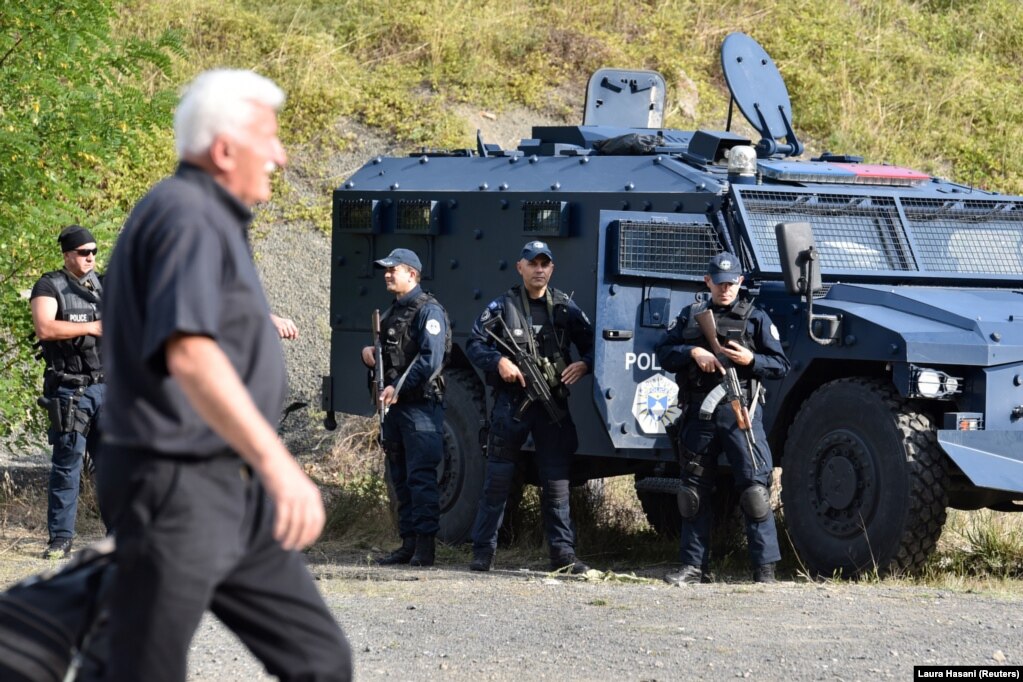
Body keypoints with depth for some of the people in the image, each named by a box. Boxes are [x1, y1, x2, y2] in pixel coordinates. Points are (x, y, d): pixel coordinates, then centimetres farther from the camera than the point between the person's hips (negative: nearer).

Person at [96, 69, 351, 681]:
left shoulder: (213, 218, 18)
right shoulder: (186, 217, -17)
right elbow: (188, 354, -32)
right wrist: (276, 461, -40)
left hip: (236, 494, 10)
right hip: (179, 489, -10)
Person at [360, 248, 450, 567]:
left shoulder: (428, 311, -8)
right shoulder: (392, 312, 20)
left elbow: (431, 360, -18)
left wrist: (398, 387, -22)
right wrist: (369, 352, 4)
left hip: (420, 405, -9)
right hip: (393, 404, 9)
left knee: (421, 475, -11)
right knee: (400, 477, 9)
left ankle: (425, 545, -11)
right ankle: (408, 543, 13)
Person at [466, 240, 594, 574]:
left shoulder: (566, 308, 8)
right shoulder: (503, 305, 3)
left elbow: (591, 344, 11)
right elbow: (475, 344, 1)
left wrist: (584, 364, -11)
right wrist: (498, 361, -17)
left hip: (553, 403, 2)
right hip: (511, 401, -2)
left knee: (556, 480, 3)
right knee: (498, 478, 1)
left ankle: (563, 553, 6)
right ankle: (483, 550, 6)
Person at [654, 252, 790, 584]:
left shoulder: (755, 318, 7)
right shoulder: (690, 316, 14)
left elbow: (780, 365, 4)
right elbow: (663, 353, 5)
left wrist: (750, 360, -14)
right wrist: (693, 352, -12)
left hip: (739, 411, -3)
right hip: (698, 412, 3)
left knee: (754, 488, -10)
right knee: (694, 491, 8)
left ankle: (764, 569, -10)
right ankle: (694, 566, 16)